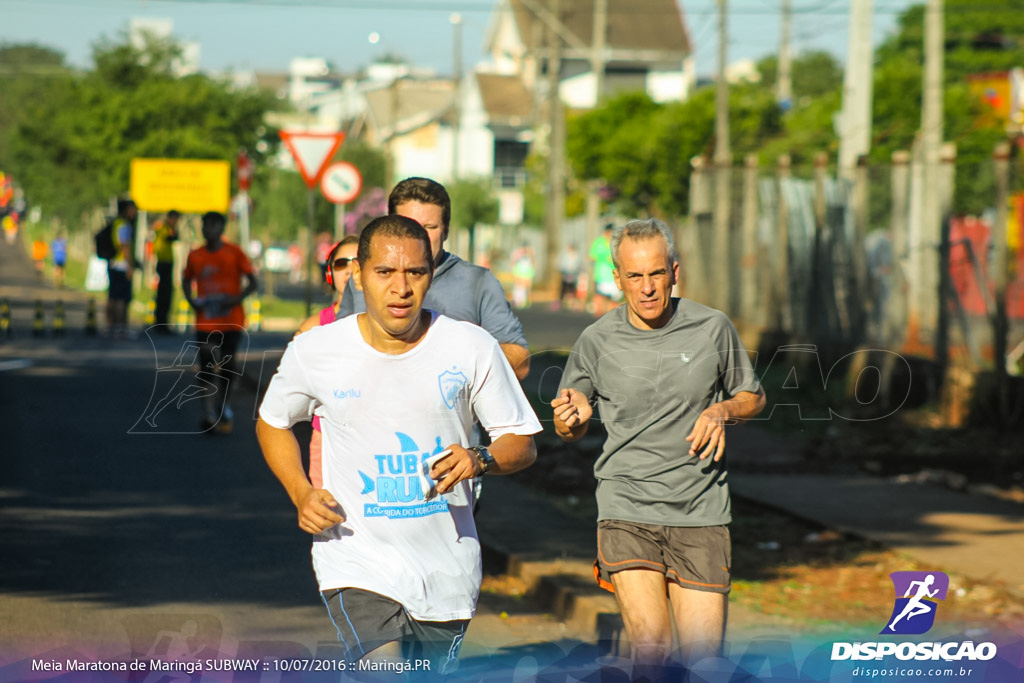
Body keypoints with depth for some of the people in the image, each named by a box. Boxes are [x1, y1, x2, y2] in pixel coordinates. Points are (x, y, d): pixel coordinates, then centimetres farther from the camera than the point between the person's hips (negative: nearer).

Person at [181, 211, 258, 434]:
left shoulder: (234, 253, -4)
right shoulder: (195, 256, 4)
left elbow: (252, 282, -3)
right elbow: (187, 280, 18)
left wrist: (238, 298, -20)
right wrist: (191, 300, -1)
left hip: (231, 321, -2)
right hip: (205, 321, 2)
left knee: (227, 366, 6)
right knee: (206, 366, -5)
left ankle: (226, 407, 26)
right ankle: (209, 414, -3)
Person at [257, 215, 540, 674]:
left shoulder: (473, 348, -4)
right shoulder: (314, 352, -4)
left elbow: (522, 443, 4)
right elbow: (272, 423, 15)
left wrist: (479, 459, -19)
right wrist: (301, 495, -2)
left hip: (447, 570, 2)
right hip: (356, 564, -2)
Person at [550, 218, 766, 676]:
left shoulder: (712, 329, 2)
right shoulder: (597, 341, 0)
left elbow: (753, 398, 16)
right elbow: (568, 430, 12)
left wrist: (723, 411, -6)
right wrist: (572, 418, -12)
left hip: (701, 516, 1)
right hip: (627, 513, -1)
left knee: (703, 656, 0)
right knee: (651, 647, -19)